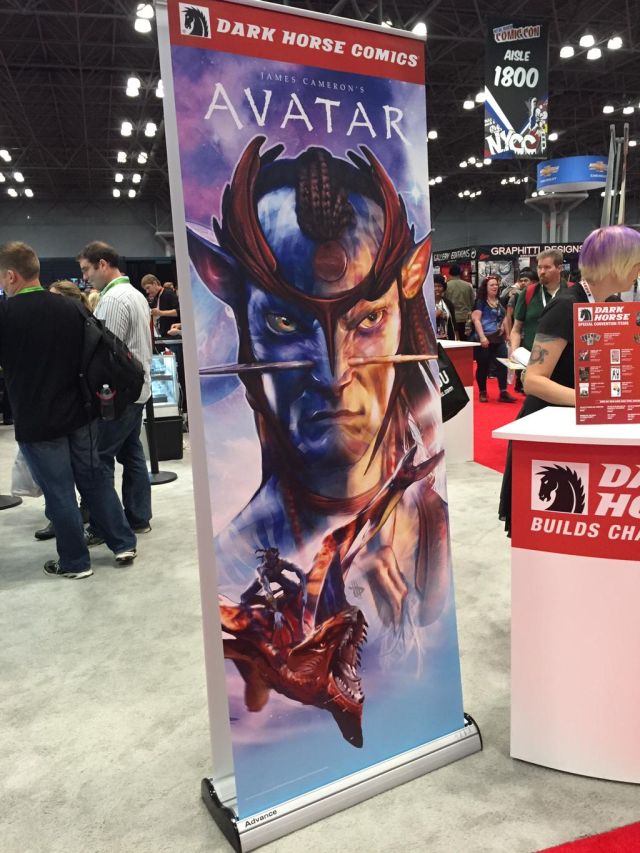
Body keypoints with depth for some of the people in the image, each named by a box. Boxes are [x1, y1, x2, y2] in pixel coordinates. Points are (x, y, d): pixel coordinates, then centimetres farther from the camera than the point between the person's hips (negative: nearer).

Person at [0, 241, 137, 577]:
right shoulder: (69, 308, -1)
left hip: (36, 422, -5)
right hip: (78, 413, 5)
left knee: (59, 492, 6)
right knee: (95, 479, 15)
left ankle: (75, 562, 18)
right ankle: (123, 544, 22)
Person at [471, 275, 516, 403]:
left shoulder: (500, 302, 14)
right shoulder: (480, 301, -4)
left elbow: (504, 318, 29)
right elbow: (476, 319, -13)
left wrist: (503, 326, 9)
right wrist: (482, 337, -22)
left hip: (498, 339, 6)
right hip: (484, 339, -6)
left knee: (502, 365, -2)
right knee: (483, 366, 3)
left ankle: (503, 393, -1)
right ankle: (482, 393, 15)